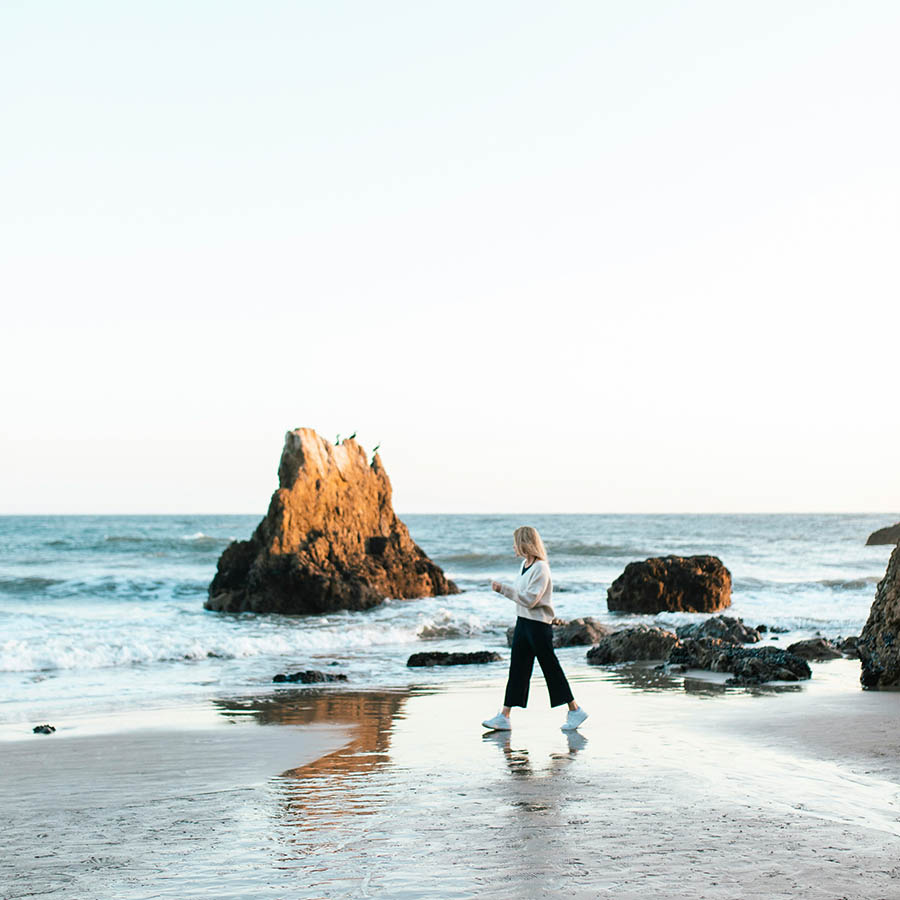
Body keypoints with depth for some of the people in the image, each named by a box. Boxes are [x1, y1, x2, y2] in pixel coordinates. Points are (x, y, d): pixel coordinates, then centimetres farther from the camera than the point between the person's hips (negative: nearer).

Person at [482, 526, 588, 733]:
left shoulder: (541, 568, -18)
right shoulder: (525, 565, 11)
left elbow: (529, 599, -23)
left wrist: (504, 589, -20)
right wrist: (502, 588, 1)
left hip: (539, 624, -9)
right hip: (523, 622, 9)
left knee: (550, 668, -1)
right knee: (517, 669, 6)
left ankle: (575, 710, 11)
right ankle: (504, 716, 5)